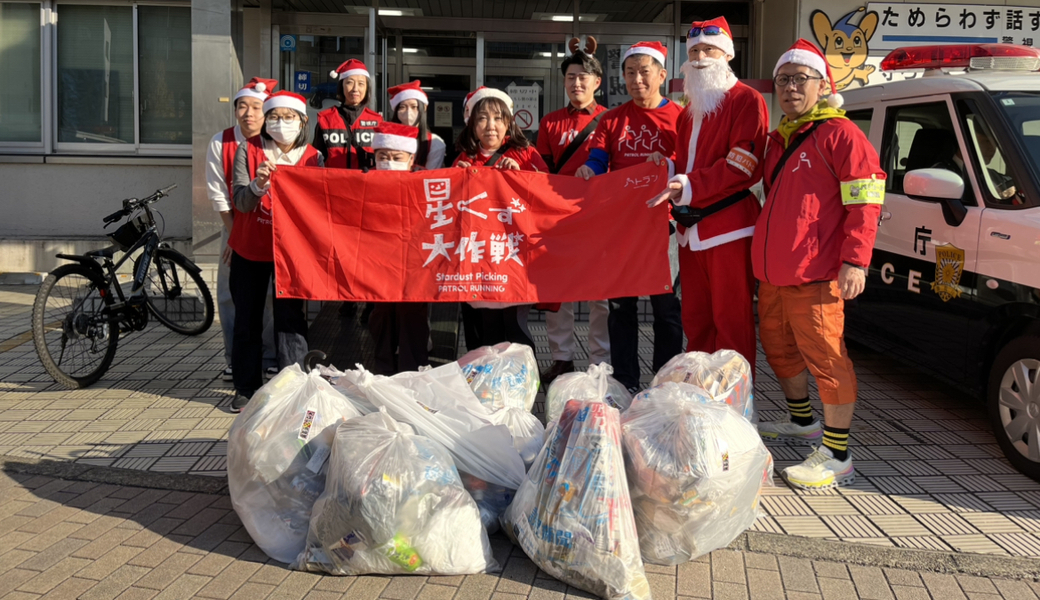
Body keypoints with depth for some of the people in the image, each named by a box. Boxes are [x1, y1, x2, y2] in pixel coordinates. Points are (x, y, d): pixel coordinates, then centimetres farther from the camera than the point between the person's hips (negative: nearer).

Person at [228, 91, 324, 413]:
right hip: (249, 249, 2)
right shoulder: (248, 150, -3)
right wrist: (257, 185, -34)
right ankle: (246, 388, 19)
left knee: (290, 319, -7)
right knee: (247, 319, 8)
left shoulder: (313, 158, -2)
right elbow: (240, 201, -13)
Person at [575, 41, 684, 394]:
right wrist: (587, 170, -19)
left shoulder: (679, 117, 3)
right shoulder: (613, 119, 12)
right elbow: (596, 160, 2)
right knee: (620, 303, 6)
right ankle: (625, 384, 15)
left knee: (666, 302, 2)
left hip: (662, 220, -3)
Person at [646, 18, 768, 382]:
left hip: (728, 226, -8)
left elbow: (744, 166, -15)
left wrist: (690, 186, -22)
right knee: (695, 320, 13)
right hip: (691, 229, 8)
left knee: (731, 321, -4)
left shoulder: (746, 101, -4)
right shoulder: (690, 112, 22)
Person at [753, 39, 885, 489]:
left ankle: (837, 456, -2)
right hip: (772, 274, 9)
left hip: (814, 277, -9)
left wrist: (855, 261, -20)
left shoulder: (839, 133, -6)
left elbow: (864, 202, -13)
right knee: (779, 347, 20)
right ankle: (802, 423, 40)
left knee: (825, 357, -8)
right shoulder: (778, 140, 19)